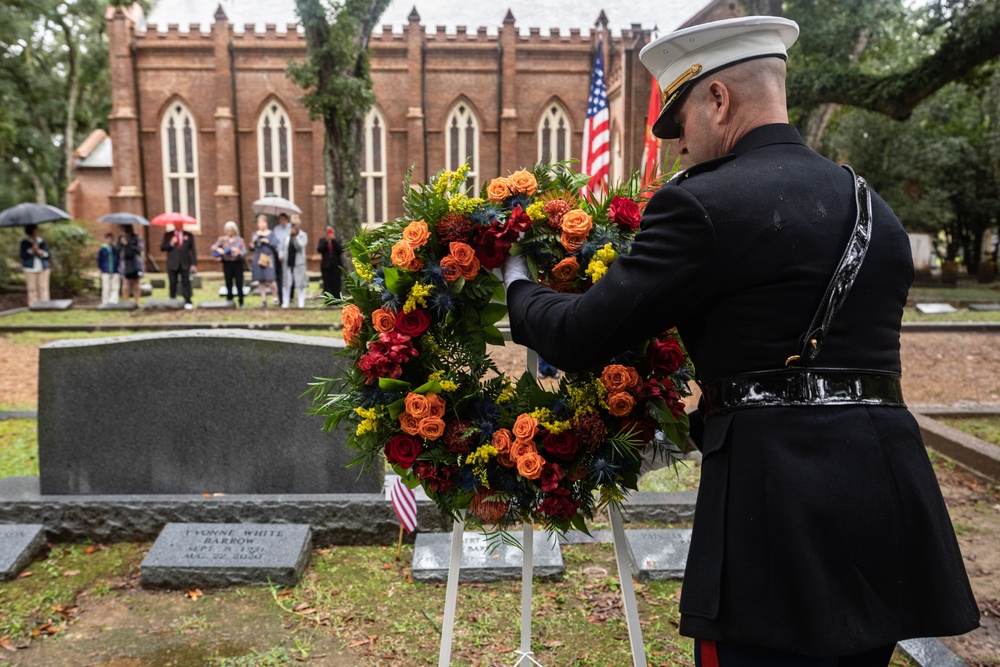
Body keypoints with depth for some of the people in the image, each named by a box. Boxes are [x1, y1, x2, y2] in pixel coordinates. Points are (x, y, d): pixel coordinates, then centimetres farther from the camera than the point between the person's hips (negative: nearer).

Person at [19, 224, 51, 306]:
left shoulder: (42, 242, 9)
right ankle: (32, 306, 1)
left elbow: (48, 255, 6)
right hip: (30, 269, -2)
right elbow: (23, 255, -5)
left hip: (43, 268, 2)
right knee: (32, 288, -2)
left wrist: (42, 253, -14)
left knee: (43, 287, 0)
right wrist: (31, 250, -18)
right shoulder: (24, 242, 3)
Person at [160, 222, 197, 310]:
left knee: (186, 283, -5)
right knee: (172, 284, 2)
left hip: (185, 264, -1)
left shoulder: (189, 235, 8)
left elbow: (193, 250, 5)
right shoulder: (168, 235, 9)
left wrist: (194, 264, -3)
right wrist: (171, 243, -13)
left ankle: (187, 302, -3)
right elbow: (162, 248, 5)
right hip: (172, 264, 1)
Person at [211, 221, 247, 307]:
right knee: (229, 284, 3)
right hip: (227, 264, 1)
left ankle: (241, 303, 5)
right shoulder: (222, 239, 8)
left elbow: (244, 252, 1)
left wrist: (239, 252, -20)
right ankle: (229, 302, 11)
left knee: (239, 283, -3)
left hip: (237, 263, -1)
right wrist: (218, 249, -19)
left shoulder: (239, 240, 5)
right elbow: (213, 247, 2)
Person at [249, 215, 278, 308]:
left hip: (268, 258, -3)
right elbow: (251, 248, 10)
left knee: (269, 280, -10)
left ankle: (275, 297, 6)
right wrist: (253, 241, -8)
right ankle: (263, 299, 5)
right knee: (260, 280, 1)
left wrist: (267, 242, -17)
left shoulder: (271, 234, 5)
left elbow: (275, 245, -3)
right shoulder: (255, 234, 12)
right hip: (258, 259, 3)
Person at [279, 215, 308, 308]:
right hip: (287, 263, 3)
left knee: (300, 283, -1)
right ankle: (285, 302, 10)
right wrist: (281, 256, 1)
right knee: (286, 284, 4)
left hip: (298, 263, -3)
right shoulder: (287, 236, 11)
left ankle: (301, 303, 5)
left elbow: (299, 246, -12)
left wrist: (294, 236, -17)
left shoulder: (303, 235, 2)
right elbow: (282, 247, 16)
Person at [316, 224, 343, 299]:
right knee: (327, 285, -2)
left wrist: (334, 240, -10)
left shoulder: (337, 241, 9)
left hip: (336, 266, 0)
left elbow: (341, 250, -7)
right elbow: (319, 249, -5)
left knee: (336, 284, -2)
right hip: (326, 266, 0)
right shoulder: (322, 241, 11)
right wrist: (327, 240, -10)